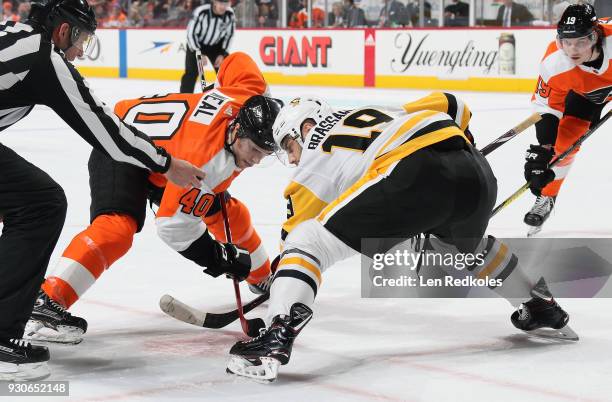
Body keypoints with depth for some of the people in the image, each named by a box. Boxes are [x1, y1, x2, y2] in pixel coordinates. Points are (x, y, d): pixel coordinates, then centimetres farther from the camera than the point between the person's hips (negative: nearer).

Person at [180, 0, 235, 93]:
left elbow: (229, 35, -5)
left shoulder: (230, 15, -19)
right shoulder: (200, 12, -31)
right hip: (196, 44, -3)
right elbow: (191, 33, -23)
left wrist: (222, 54, -11)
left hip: (216, 45, 3)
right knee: (191, 73, -11)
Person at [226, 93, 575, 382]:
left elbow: (295, 229, 20)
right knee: (465, 245, 40)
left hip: (414, 175, -7)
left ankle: (278, 338, -20)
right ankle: (542, 307, 49)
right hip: (478, 173, 7)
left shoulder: (316, 157, 22)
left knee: (307, 240, 0)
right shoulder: (381, 114, 38)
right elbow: (451, 105, 32)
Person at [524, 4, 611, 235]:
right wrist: (544, 149, -29)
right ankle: (546, 197, 15)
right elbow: (546, 107, -23)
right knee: (563, 141, -4)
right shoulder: (554, 64, -34)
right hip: (584, 89, 1)